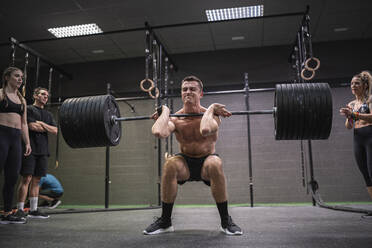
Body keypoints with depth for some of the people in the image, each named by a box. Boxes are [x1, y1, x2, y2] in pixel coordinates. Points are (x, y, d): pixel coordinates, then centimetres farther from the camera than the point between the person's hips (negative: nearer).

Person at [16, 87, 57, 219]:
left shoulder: (48, 114, 21)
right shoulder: (29, 109, 2)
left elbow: (55, 131, 9)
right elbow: (32, 126, -12)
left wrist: (42, 124, -4)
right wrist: (47, 128, 2)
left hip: (42, 150, 6)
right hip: (30, 148, -6)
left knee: (36, 180, 7)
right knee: (27, 178, -8)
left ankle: (33, 210, 10)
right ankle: (20, 209, -3)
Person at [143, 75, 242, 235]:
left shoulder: (211, 114, -16)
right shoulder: (175, 118, -11)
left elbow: (205, 130, -43)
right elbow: (159, 132, -36)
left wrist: (210, 109, -26)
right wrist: (165, 111, -19)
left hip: (206, 163, -1)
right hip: (186, 164, 2)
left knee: (215, 164, -36)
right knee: (170, 164, -32)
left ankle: (225, 221, -18)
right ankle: (165, 221, -14)